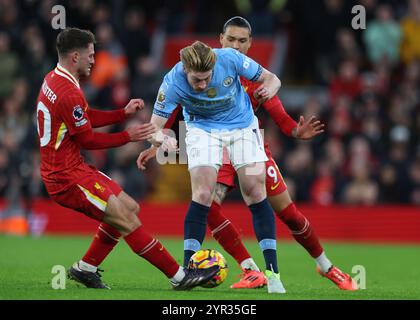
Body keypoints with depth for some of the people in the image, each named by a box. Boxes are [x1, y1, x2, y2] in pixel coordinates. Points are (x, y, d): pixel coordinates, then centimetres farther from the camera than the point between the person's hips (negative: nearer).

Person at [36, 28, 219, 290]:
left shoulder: (54, 80, 10)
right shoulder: (69, 94, -22)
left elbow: (88, 117, 18)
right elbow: (87, 140, -15)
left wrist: (124, 113, 8)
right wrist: (128, 137, -6)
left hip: (73, 168, 11)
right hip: (68, 177, -11)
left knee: (130, 207, 14)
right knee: (127, 221, -11)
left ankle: (85, 268, 18)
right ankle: (179, 276, -9)